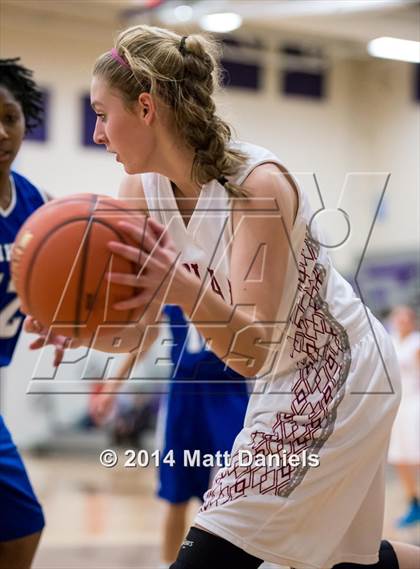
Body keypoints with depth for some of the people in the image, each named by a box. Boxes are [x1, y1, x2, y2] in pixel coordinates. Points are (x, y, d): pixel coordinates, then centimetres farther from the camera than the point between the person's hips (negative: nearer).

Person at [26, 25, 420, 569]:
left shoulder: (258, 185, -29)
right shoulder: (142, 190, -7)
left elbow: (253, 352, -34)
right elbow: (131, 331, -7)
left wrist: (184, 288, -51)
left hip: (339, 377, -8)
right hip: (286, 386, 9)